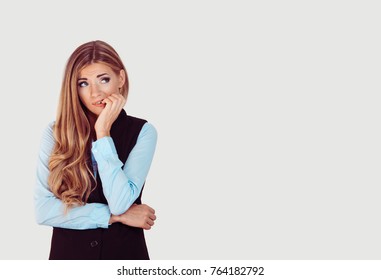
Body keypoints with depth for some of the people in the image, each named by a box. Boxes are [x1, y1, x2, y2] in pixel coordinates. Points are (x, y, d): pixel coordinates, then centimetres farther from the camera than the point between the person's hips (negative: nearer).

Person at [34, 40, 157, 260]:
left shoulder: (142, 132, -9)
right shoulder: (55, 133, -6)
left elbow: (120, 203, -20)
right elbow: (43, 210, -12)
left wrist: (103, 131, -19)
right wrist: (114, 216, -15)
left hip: (125, 254, -1)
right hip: (69, 254, 1)